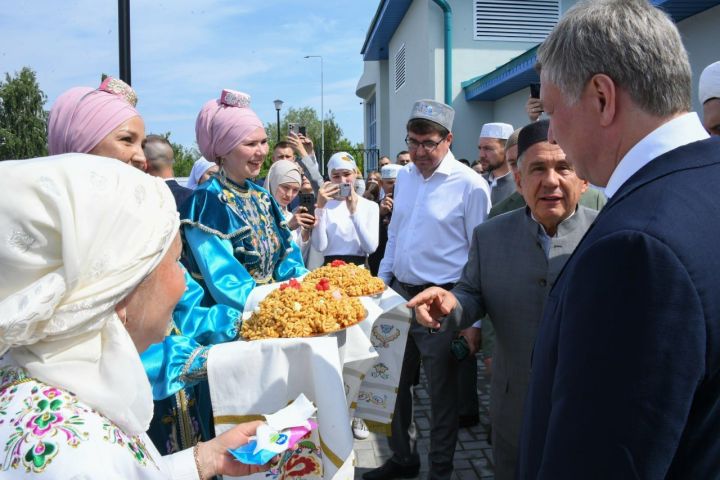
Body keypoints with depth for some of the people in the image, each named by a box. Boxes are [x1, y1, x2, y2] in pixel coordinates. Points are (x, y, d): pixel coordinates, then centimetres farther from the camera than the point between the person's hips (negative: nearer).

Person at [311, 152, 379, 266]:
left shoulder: (370, 206, 6)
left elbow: (371, 247, -6)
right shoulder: (325, 205, 5)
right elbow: (319, 246, -6)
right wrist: (320, 207, -12)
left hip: (359, 267, 0)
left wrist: (354, 212, -12)